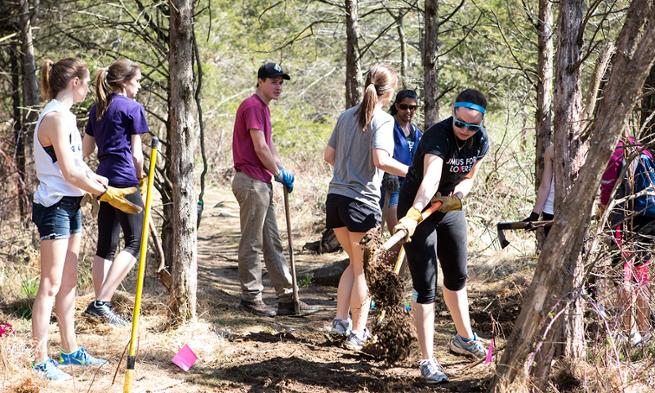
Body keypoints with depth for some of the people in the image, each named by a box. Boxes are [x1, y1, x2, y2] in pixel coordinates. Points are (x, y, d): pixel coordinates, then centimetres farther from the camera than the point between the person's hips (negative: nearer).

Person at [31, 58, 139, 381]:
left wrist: (107, 185, 9)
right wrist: (105, 193, -13)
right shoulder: (56, 117, -18)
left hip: (70, 205, 10)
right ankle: (40, 360, -2)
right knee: (51, 285, -6)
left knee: (68, 282, 15)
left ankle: (71, 350, 25)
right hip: (54, 207, -10)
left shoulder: (65, 116, 13)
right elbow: (71, 173, -21)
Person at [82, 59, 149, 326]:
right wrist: (142, 178, 9)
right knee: (135, 242, -6)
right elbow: (136, 153, -6)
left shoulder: (97, 109, 15)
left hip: (103, 178, 8)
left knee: (106, 245, 11)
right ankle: (102, 302, -17)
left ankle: (100, 304, 12)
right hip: (124, 178, -8)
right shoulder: (133, 108, -6)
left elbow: (86, 150, 16)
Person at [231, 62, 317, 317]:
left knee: (272, 243, 11)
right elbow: (260, 148, -18)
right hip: (251, 182, -11)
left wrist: (283, 172, 5)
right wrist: (280, 173, -7)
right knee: (252, 243, -3)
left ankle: (288, 298, 15)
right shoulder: (252, 106, -12)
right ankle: (251, 297, 5)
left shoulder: (263, 108, 20)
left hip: (262, 184, 11)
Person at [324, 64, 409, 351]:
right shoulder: (383, 120, -9)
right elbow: (381, 160, -22)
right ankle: (358, 333, 9)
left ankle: (341, 320, 17)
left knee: (355, 262, 21)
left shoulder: (346, 116, 13)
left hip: (336, 198, 7)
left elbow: (329, 156, 17)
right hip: (362, 200, -7)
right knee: (365, 268, 5)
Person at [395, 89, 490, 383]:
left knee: (457, 276, 21)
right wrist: (413, 215, -62)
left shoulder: (481, 141, -9)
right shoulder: (438, 137, -32)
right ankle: (427, 361, -4)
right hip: (417, 207, -7)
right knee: (425, 285, -9)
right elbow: (431, 178, -48)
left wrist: (458, 195, -16)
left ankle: (464, 338, 41)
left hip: (450, 207, 7)